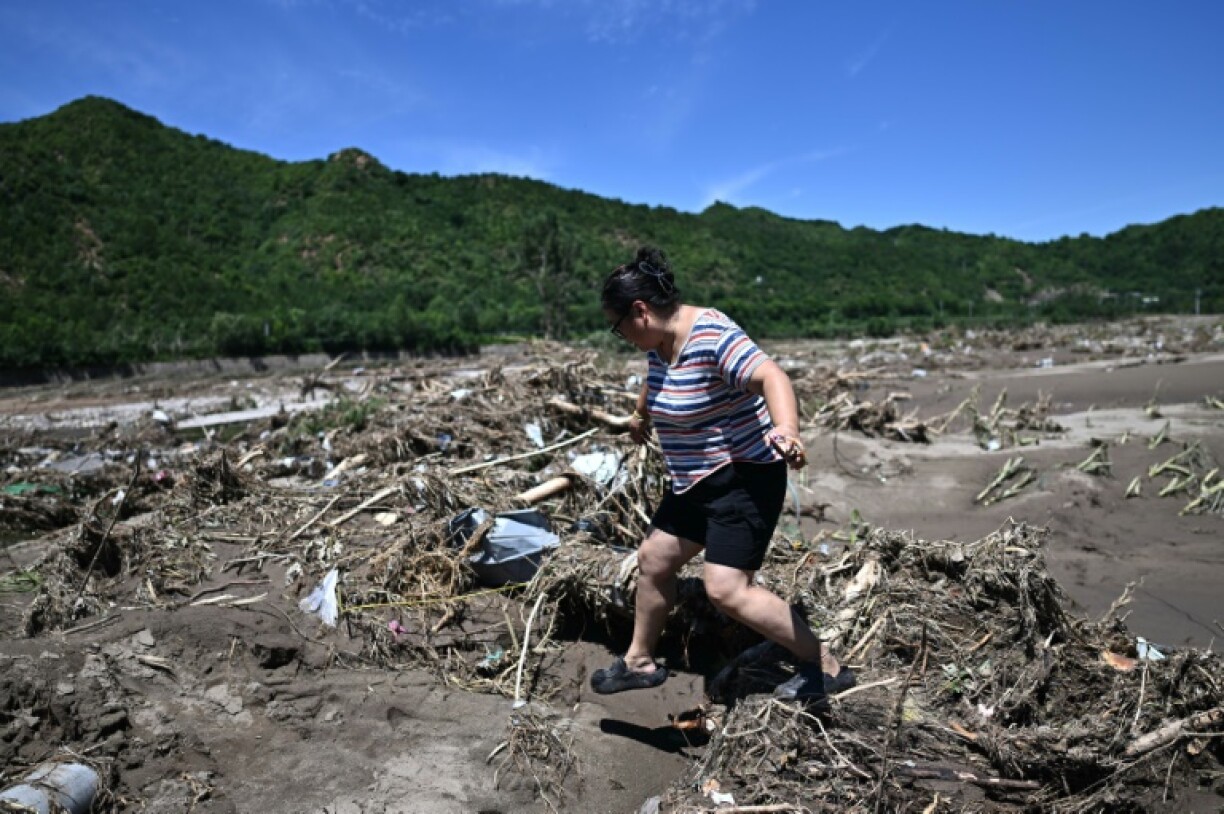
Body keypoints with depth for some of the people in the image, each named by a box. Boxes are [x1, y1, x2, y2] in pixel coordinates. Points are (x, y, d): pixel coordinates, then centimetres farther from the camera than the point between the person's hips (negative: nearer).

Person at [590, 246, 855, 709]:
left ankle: (825, 668, 2)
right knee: (653, 560, 15)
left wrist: (786, 431, -57)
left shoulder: (712, 337, -24)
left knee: (726, 589, -14)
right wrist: (641, 417, 44)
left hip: (744, 478, -9)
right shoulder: (659, 343, 4)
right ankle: (639, 662, 34)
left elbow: (772, 377, -38)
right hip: (696, 481, 10)